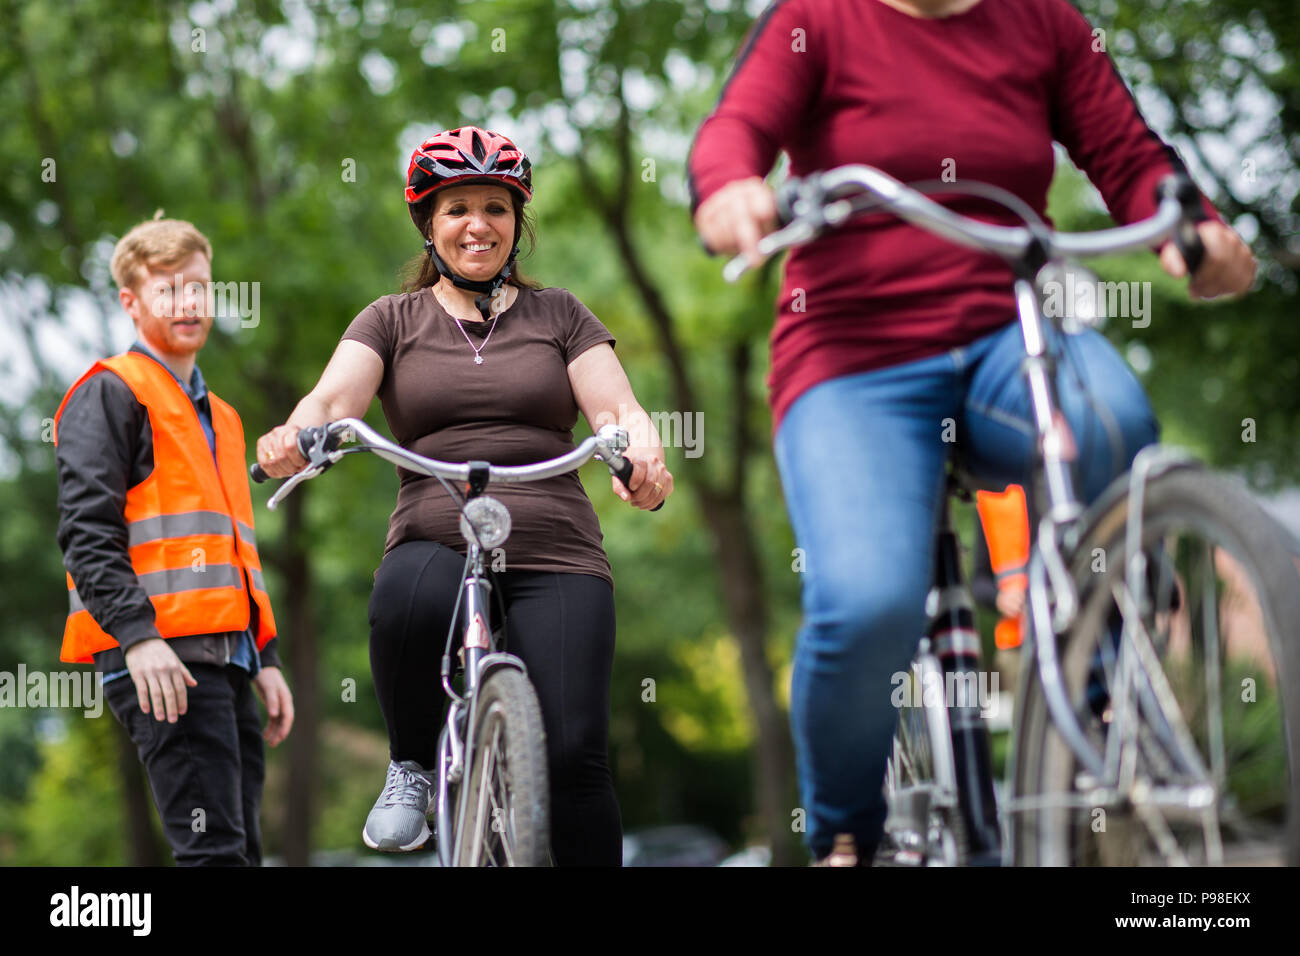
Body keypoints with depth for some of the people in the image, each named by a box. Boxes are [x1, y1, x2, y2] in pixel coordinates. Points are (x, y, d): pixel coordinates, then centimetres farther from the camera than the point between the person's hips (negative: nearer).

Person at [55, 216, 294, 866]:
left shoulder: (218, 416, 27)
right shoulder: (111, 392, 0)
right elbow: (86, 531, -11)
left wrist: (265, 660, 21)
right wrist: (136, 635, -22)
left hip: (227, 658, 9)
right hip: (161, 657, -9)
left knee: (239, 849, 6)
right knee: (214, 850, -17)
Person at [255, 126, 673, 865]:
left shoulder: (559, 315, 16)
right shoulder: (393, 321, 15)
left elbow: (617, 406, 2)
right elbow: (334, 399, -2)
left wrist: (645, 453, -23)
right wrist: (294, 439, -27)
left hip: (554, 554, 0)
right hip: (437, 544, 0)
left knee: (576, 753, -18)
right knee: (408, 598, -37)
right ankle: (413, 767, -10)